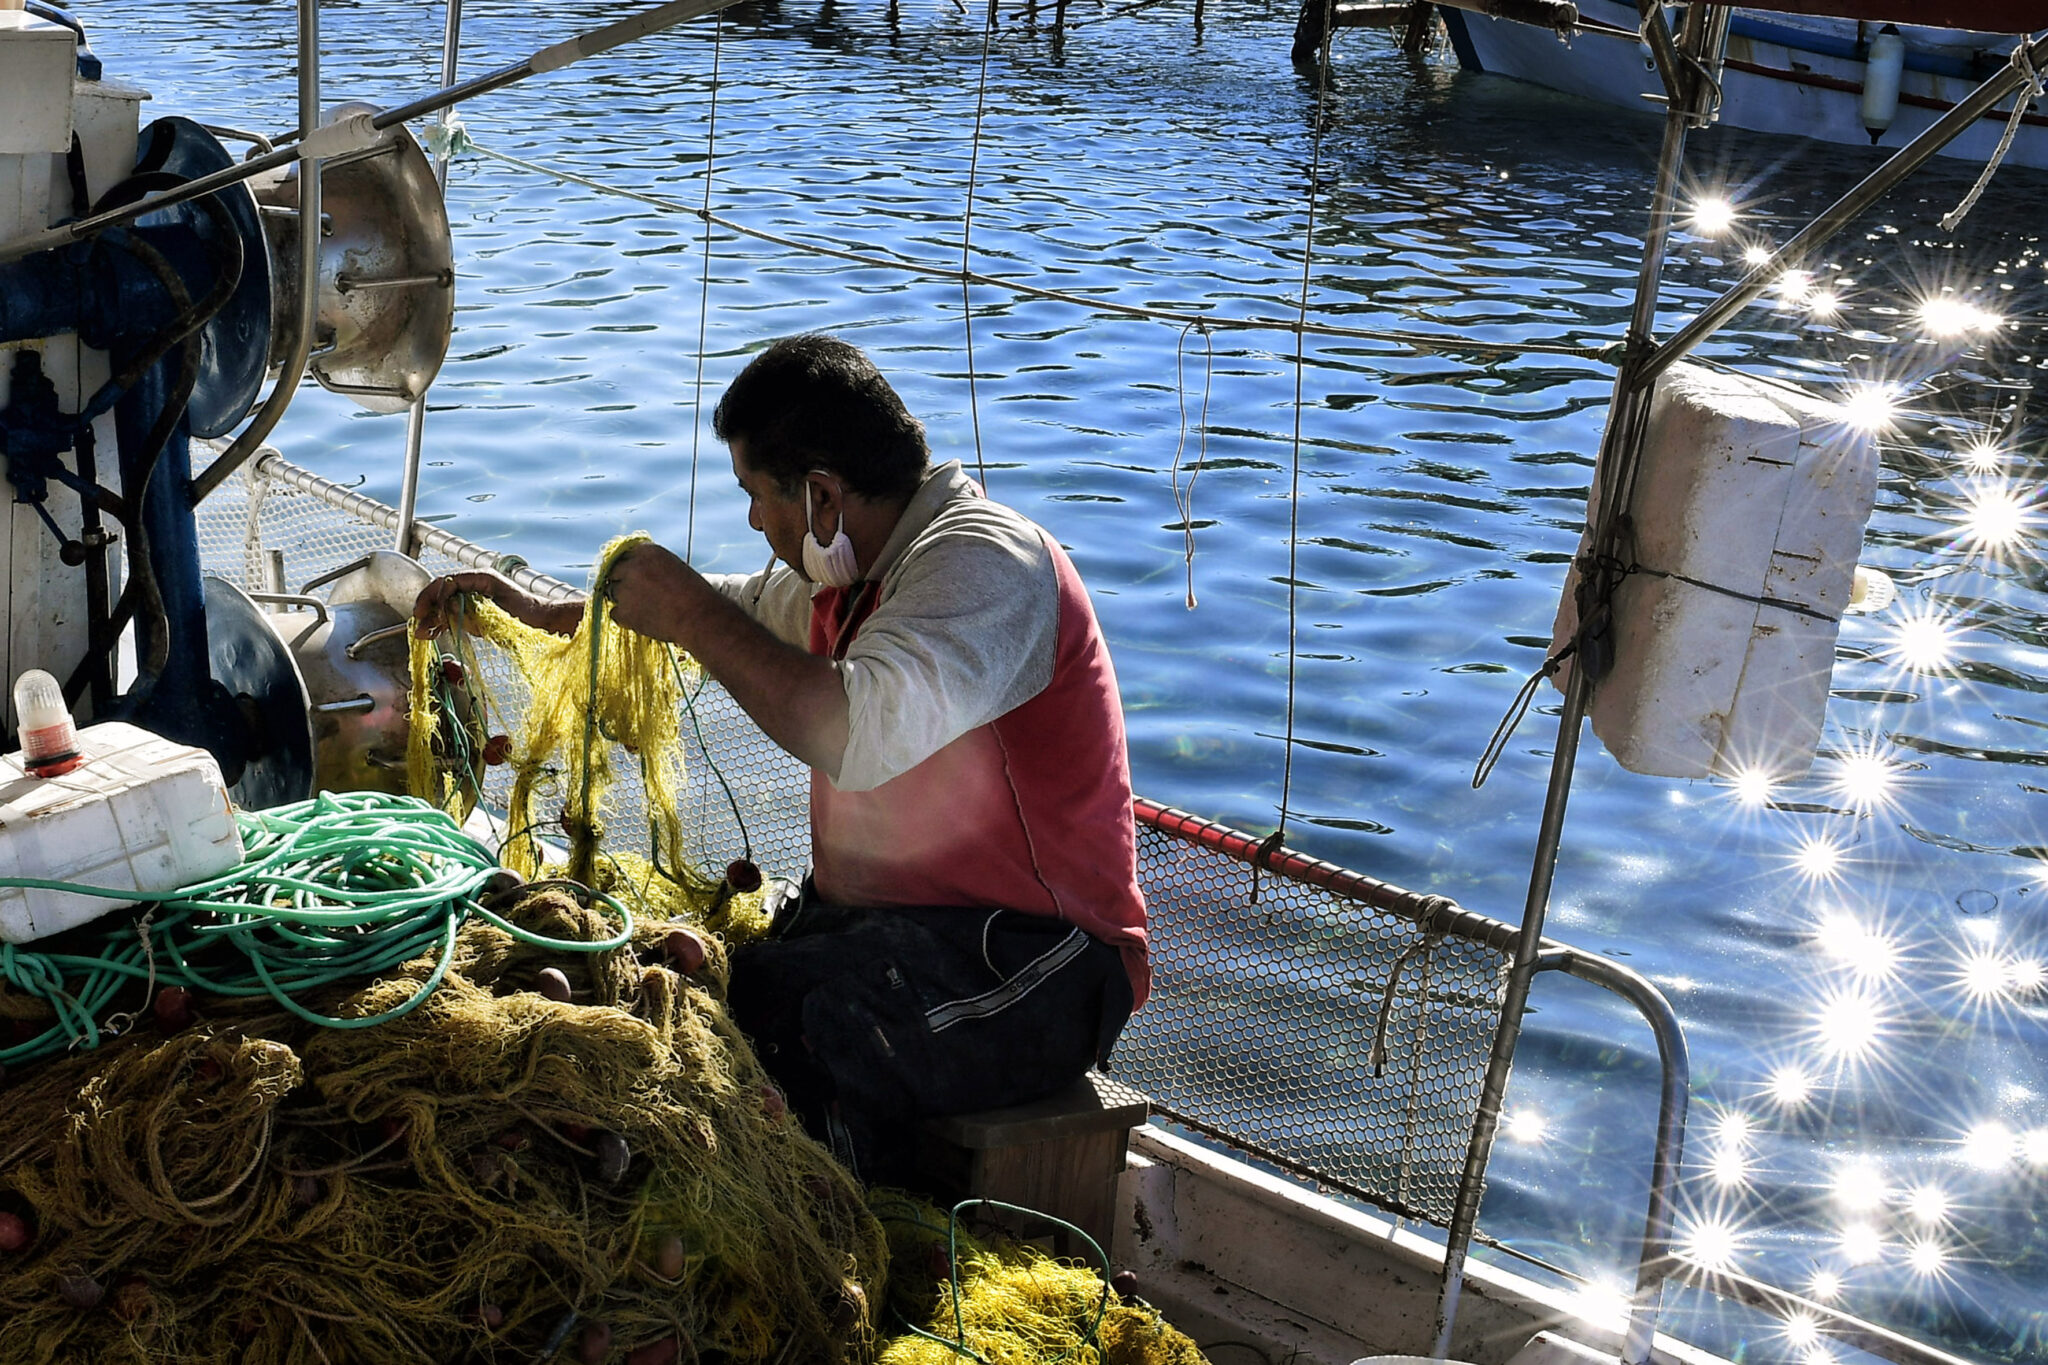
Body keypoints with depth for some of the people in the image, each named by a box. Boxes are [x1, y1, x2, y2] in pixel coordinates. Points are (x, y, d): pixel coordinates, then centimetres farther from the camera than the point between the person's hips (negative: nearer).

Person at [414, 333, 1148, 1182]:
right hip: (886, 922, 9)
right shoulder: (859, 568, 14)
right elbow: (741, 610, 34)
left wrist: (690, 614, -21)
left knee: (795, 1024, -34)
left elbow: (864, 735, -33)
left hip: (1025, 962, -9)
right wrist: (535, 614, 35)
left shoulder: (987, 562, -16)